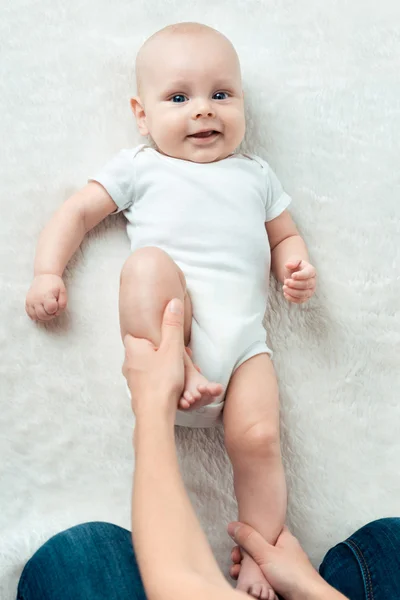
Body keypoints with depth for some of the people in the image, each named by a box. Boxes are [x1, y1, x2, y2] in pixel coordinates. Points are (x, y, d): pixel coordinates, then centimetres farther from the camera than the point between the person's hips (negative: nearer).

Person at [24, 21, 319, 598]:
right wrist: (48, 272, -1)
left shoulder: (256, 175, 25)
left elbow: (284, 236, 29)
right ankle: (176, 373, -27)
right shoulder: (140, 168, 16)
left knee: (258, 438, -15)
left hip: (241, 337, 2)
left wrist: (297, 268, 5)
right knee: (146, 263, -31)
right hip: (170, 325, -2)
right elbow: (77, 212, 14)